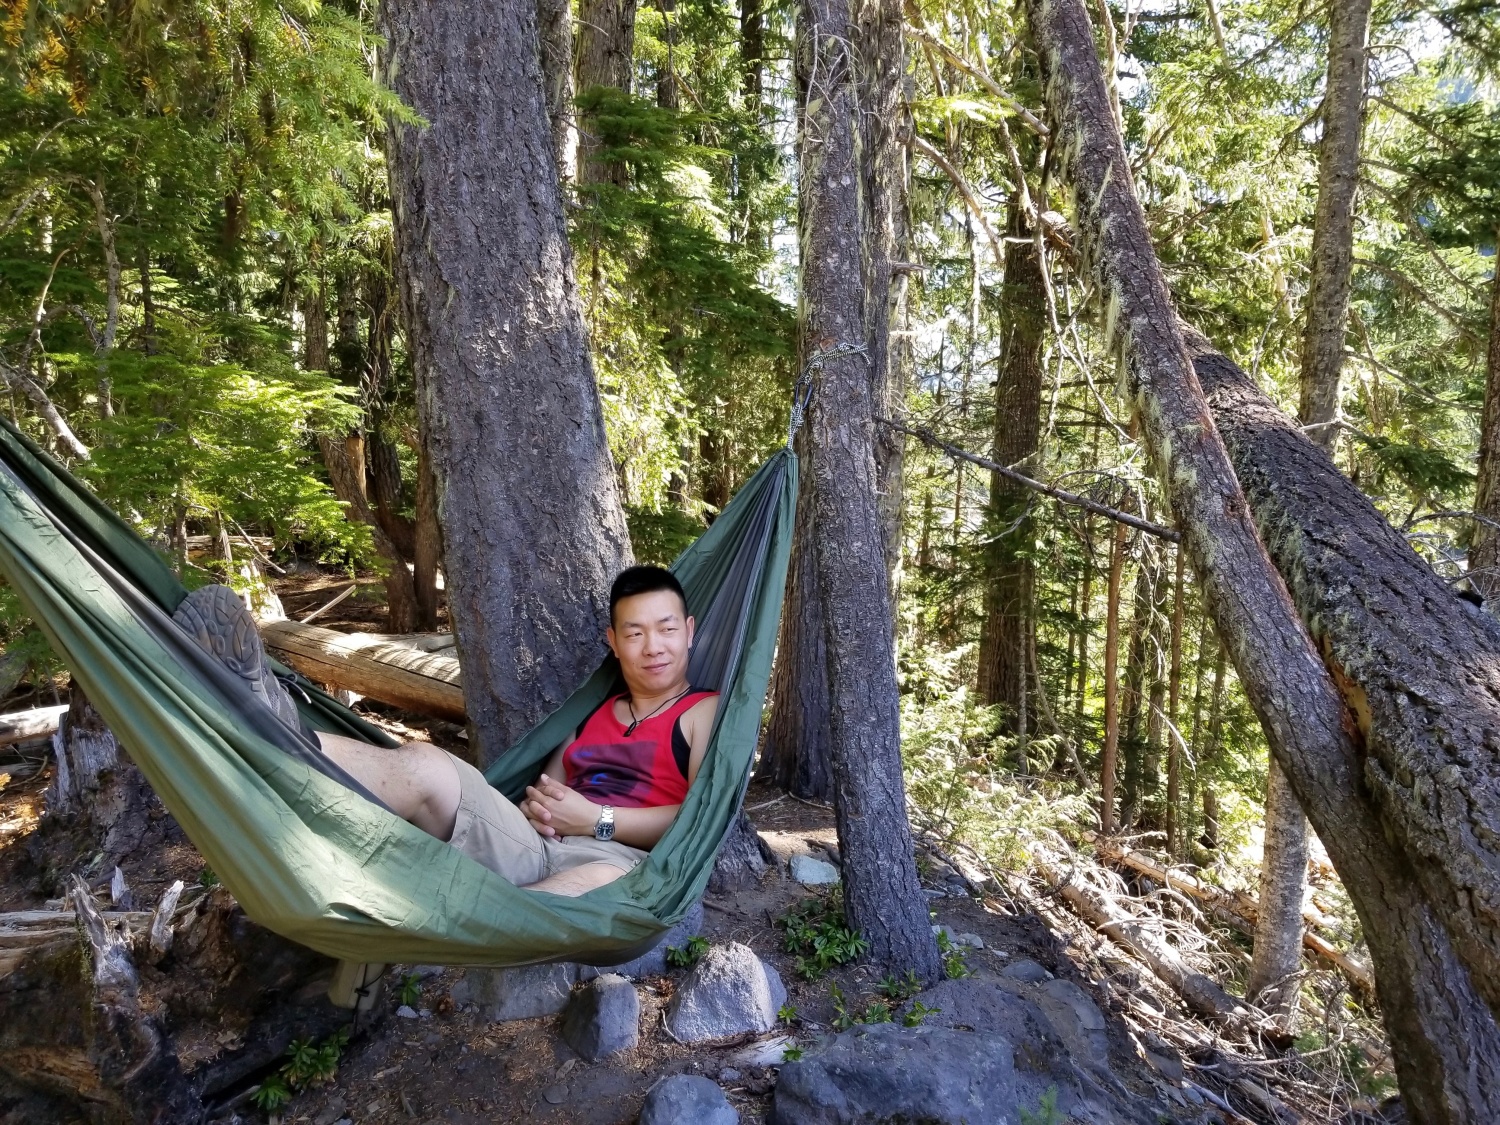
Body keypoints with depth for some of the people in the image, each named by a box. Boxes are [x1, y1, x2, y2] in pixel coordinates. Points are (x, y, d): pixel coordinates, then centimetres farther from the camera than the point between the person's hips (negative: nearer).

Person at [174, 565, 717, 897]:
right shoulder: (594, 711, 30)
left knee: (606, 880, -46)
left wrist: (597, 820, -8)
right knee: (422, 764, -18)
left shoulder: (703, 712, 13)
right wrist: (537, 804, 2)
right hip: (534, 850, 6)